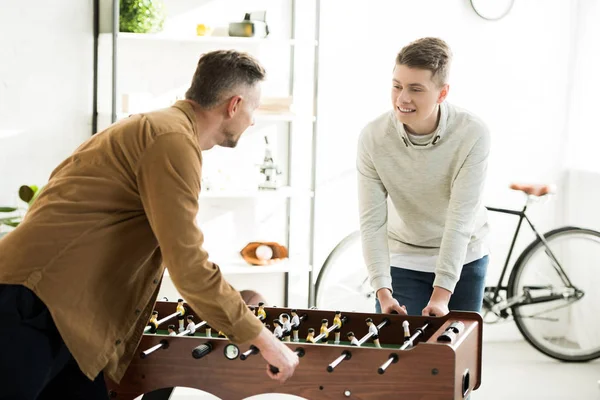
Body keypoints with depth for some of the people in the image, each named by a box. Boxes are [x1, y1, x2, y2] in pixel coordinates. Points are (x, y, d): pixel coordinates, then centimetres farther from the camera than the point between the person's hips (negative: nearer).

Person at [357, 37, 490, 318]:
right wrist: (383, 292, -26)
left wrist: (441, 295, -29)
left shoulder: (472, 134, -23)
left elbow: (461, 218, -25)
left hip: (463, 260, 0)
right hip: (402, 260, 1)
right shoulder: (373, 137, -18)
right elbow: (372, 221, -17)